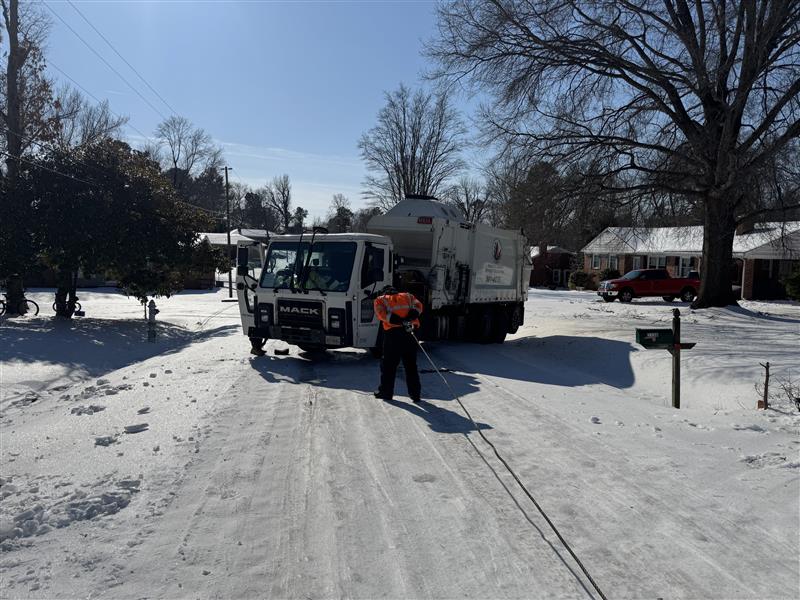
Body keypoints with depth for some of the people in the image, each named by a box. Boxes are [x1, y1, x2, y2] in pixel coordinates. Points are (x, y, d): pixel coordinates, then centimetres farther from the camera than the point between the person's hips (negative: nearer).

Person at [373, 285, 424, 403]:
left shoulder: (380, 300, 15)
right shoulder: (408, 296, 22)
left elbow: (382, 314, -5)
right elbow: (418, 306, 4)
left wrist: (399, 321, -13)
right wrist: (409, 318, -10)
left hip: (392, 334, -2)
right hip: (409, 333, 2)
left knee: (388, 364, 11)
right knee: (411, 365, 10)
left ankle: (386, 392, 17)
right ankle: (415, 394, 11)